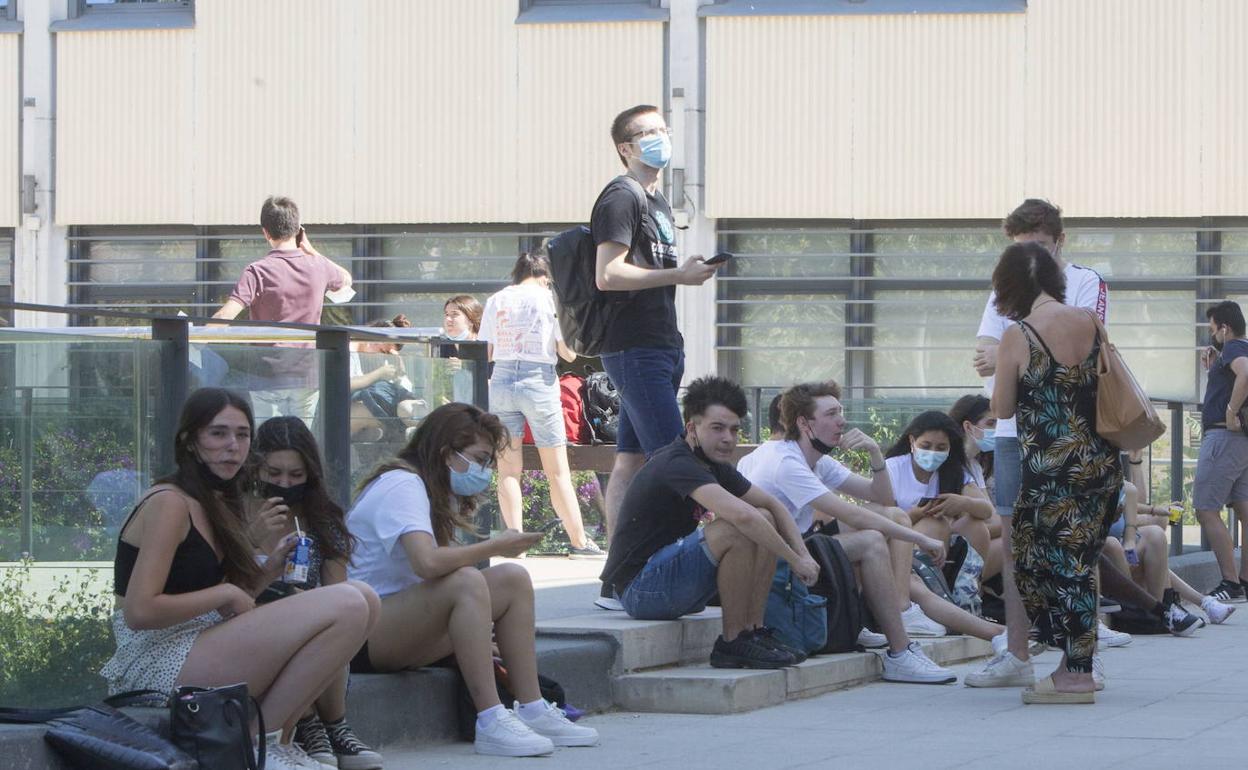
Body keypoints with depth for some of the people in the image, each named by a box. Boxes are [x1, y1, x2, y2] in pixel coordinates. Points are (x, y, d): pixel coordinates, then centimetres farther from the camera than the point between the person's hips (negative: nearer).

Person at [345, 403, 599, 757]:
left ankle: (532, 711, -7)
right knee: (466, 582, -32)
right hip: (363, 631, -10)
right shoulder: (402, 485, -14)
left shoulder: (434, 492, 17)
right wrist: (494, 547, -18)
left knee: (512, 579, -3)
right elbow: (427, 562, -31)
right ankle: (492, 724, -34)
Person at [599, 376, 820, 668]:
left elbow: (773, 505, 17)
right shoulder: (677, 465, -21)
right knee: (736, 531, -27)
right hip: (639, 587, -10)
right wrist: (794, 560, -25)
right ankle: (733, 642, -16)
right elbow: (741, 516, -34)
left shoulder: (715, 466, 10)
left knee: (765, 522, 5)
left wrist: (804, 554, 0)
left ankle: (754, 632, 0)